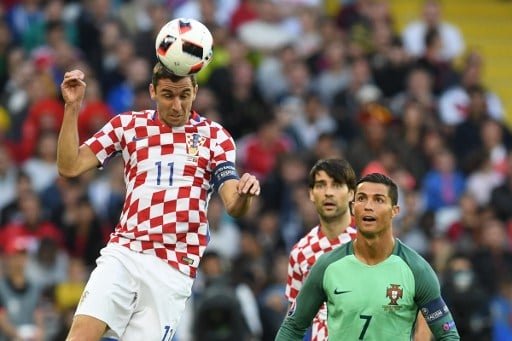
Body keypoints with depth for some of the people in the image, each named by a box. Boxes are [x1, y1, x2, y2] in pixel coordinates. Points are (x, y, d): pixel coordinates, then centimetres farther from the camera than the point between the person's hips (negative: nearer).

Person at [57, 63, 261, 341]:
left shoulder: (215, 137, 5)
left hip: (174, 267, -1)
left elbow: (233, 207, -3)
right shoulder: (127, 125, 9)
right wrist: (72, 107, -5)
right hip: (123, 252, 1)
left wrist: (244, 195, -27)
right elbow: (70, 167, 5)